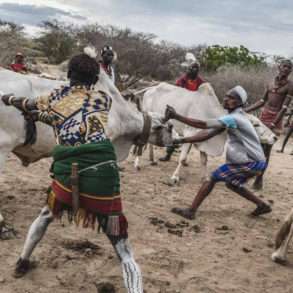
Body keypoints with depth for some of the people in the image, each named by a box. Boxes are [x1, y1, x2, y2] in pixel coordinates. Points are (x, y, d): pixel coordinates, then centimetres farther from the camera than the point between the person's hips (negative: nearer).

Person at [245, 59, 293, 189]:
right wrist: (246, 110, 11)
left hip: (275, 118, -5)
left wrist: (274, 124, -24)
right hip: (263, 115, 5)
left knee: (267, 149, -3)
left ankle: (260, 177, 3)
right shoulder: (271, 83, 9)